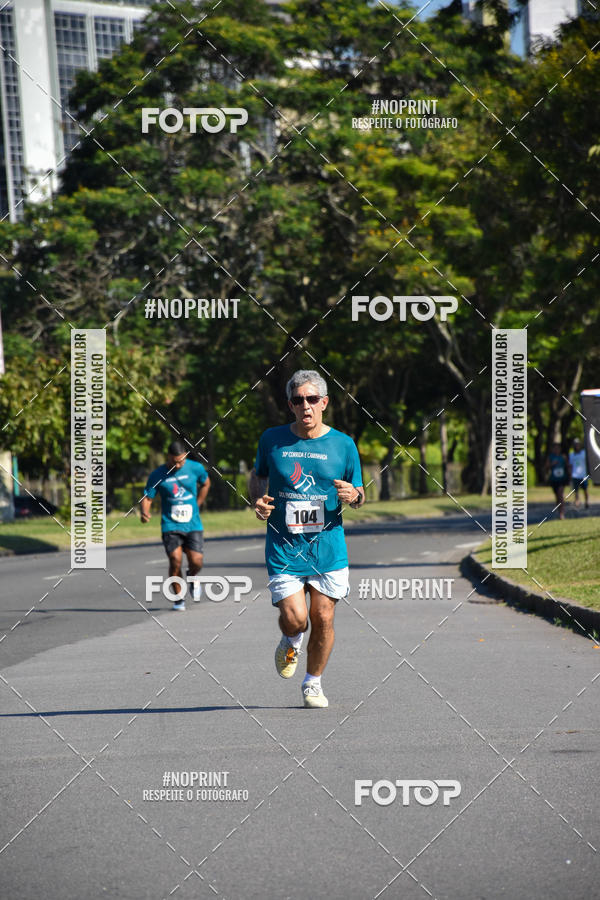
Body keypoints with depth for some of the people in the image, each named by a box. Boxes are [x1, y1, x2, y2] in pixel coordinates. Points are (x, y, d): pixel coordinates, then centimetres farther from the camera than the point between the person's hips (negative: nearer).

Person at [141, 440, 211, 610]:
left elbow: (206, 483, 20)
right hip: (170, 525, -1)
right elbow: (147, 498, -1)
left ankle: (192, 578, 28)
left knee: (196, 562, -10)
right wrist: (145, 513, -22)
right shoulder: (157, 475, -4)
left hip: (193, 524, 1)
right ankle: (179, 598, 2)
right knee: (175, 560, -17)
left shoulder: (195, 468, 0)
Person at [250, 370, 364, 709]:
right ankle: (291, 643, 27)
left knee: (323, 620, 2)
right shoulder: (272, 439, 2)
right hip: (284, 546, -1)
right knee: (294, 618, -11)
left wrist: (354, 495, -14)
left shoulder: (343, 444, 2)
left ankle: (314, 683, 24)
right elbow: (258, 475, 19)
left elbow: (359, 494, 11)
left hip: (328, 546, 1)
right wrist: (258, 500, -2)